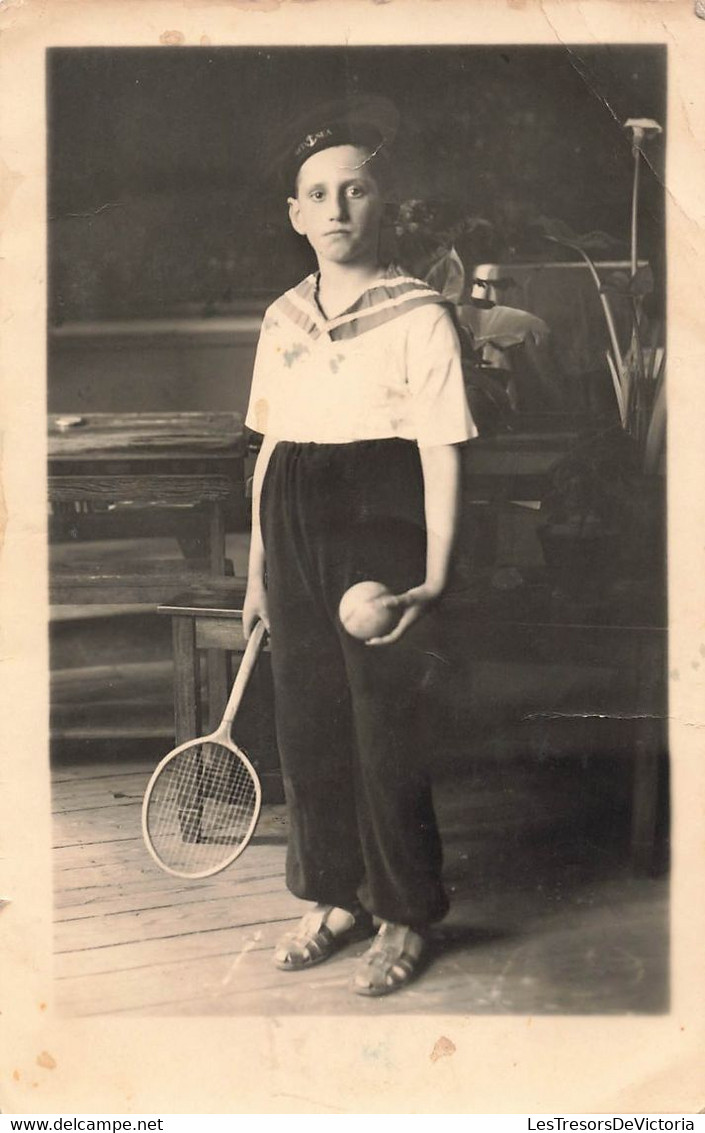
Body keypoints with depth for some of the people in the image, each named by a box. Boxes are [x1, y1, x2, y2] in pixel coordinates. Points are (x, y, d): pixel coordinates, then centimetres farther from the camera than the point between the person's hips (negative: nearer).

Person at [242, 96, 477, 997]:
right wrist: (258, 568, 14)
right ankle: (338, 899, 28)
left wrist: (434, 577, -18)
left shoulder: (418, 315, -6)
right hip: (294, 539, 6)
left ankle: (405, 918, 17)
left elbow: (441, 455, -10)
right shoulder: (281, 320, 10)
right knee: (306, 726, 11)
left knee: (385, 734, 0)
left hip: (379, 534, -5)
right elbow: (268, 449, 15)